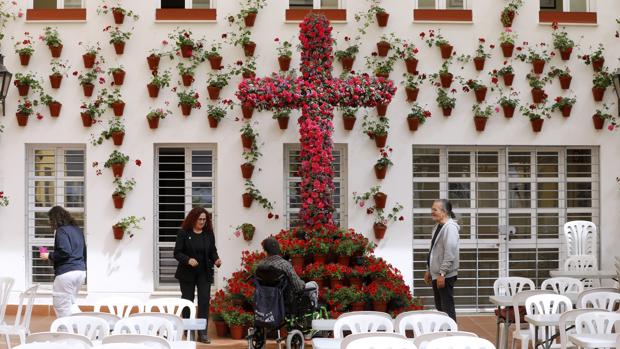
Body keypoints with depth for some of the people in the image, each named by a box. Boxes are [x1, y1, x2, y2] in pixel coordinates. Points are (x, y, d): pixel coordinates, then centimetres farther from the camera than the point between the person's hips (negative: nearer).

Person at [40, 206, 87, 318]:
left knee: (62, 306, -1)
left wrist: (49, 256, -7)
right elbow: (84, 251, 21)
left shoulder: (61, 231, -10)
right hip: (81, 271, 9)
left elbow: (64, 252, -20)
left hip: (66, 272, -9)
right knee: (70, 303, 19)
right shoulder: (77, 229, 16)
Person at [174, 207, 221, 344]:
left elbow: (213, 251, 8)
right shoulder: (183, 233, -6)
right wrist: (188, 260, -25)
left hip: (204, 273, 2)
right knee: (187, 301, 9)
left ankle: (202, 333, -6)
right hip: (187, 274, -2)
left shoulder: (209, 233, 3)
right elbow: (177, 253, -8)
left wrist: (216, 260, -14)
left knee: (204, 301, -6)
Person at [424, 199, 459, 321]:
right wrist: (428, 270, 19)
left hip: (445, 275, -9)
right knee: (439, 307, 14)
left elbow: (450, 253, -22)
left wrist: (442, 273, -23)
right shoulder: (437, 226, 13)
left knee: (447, 308, -5)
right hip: (436, 274, 9)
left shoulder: (450, 227, -16)